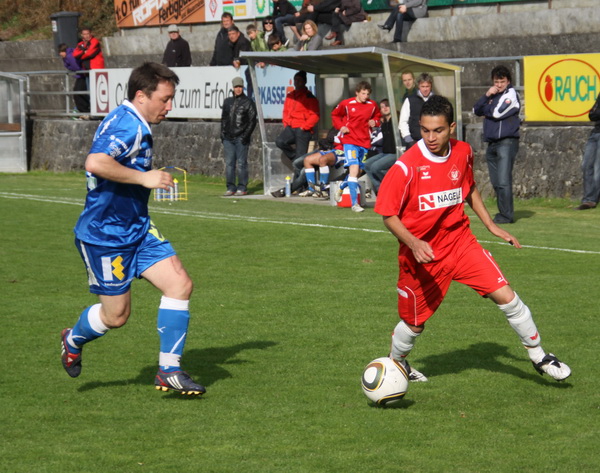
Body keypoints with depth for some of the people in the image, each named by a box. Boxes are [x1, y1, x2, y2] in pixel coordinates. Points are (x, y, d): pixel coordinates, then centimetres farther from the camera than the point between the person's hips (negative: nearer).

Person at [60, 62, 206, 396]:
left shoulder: (136, 126, 10)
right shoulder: (127, 125, -22)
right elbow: (96, 163, -38)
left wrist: (151, 179, 17)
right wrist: (143, 177, -29)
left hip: (137, 228, 9)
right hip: (105, 234, -9)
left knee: (180, 283, -6)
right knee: (116, 314, 4)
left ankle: (169, 369, 0)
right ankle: (74, 340, 36)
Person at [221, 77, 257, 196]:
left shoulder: (248, 103, 2)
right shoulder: (227, 102, 16)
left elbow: (252, 121, -1)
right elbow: (224, 118, 21)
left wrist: (246, 135, -9)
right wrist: (223, 133, 11)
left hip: (241, 138, -5)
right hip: (228, 138, 5)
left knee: (241, 164, -4)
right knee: (229, 163, 4)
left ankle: (242, 188, 1)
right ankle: (231, 187, 8)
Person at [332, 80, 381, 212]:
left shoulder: (373, 105, 4)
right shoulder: (346, 104, -5)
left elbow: (378, 116, 23)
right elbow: (335, 115, 11)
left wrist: (374, 122, 0)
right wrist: (341, 126, -4)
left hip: (365, 142, 5)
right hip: (350, 140, -5)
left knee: (358, 171, 14)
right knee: (354, 168, -19)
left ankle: (341, 188, 45)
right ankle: (354, 203, -20)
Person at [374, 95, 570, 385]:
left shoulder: (462, 153, -4)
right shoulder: (406, 167, -20)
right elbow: (389, 216, -14)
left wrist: (490, 225, 12)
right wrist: (413, 243, -28)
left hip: (460, 241, 3)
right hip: (421, 253, -3)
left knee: (506, 297, -7)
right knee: (415, 322, 10)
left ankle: (538, 356, 12)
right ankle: (396, 363, 43)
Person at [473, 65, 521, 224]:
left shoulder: (511, 94, -4)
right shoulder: (492, 95, 19)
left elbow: (497, 112, -15)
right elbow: (476, 110, 13)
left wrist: (485, 110, 5)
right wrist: (486, 96, -1)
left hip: (506, 142, -8)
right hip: (492, 143, 8)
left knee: (503, 181, -14)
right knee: (496, 182, 8)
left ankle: (507, 215, -14)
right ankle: (502, 213, 15)